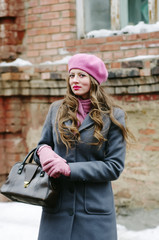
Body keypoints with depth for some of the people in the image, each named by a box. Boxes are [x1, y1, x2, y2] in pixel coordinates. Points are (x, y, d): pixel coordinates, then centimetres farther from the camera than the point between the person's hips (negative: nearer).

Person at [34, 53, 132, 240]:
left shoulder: (112, 116, 0)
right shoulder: (56, 110, 9)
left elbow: (114, 167, -6)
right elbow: (42, 145, 17)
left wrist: (69, 169, -16)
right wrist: (43, 152, -10)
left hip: (96, 209, -2)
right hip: (57, 208, 2)